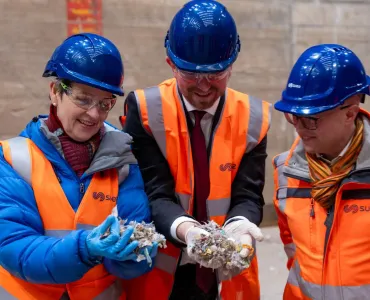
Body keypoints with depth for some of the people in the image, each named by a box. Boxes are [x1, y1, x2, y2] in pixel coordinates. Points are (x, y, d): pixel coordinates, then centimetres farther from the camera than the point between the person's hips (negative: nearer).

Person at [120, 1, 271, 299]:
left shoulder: (252, 118, -5)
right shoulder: (145, 111, -11)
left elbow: (248, 196, -8)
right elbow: (155, 193, -15)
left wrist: (238, 227, -30)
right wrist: (186, 230, -34)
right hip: (162, 272, -2)